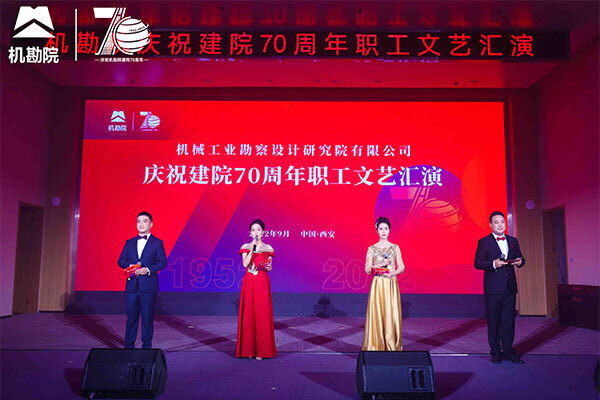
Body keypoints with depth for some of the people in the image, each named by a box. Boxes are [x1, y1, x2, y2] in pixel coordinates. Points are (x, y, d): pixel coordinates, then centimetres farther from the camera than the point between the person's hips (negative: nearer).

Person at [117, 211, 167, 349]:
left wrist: (148, 269, -17)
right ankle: (129, 346, 15)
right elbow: (121, 260, 13)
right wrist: (130, 267, -8)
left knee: (148, 318, 2)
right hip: (132, 285, 3)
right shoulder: (129, 243, 16)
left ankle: (146, 346, 12)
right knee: (131, 317, 6)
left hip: (149, 286, -3)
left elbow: (162, 262, -3)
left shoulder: (157, 242, 4)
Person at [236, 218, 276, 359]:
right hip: (249, 283, 0)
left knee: (262, 314, -3)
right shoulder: (246, 247, 6)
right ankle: (249, 349, 9)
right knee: (249, 313, 0)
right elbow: (245, 264, -9)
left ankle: (261, 350, 4)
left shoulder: (268, 248, 7)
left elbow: (270, 268, 11)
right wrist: (253, 248, -12)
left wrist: (267, 267, -12)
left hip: (262, 283, 0)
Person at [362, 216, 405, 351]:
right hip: (377, 285, -1)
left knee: (392, 314, -1)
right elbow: (367, 269, 0)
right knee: (376, 314, -3)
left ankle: (392, 347, 10)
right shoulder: (372, 249, 4)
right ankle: (376, 346, 7)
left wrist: (392, 273, -13)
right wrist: (380, 264, -16)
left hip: (391, 285, 1)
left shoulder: (395, 248, 7)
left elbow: (401, 267, 5)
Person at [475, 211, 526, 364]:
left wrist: (520, 261, -6)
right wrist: (493, 264, -22)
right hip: (493, 288, -4)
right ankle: (495, 352, 14)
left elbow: (520, 257, 17)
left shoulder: (513, 241, 14)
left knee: (509, 320, 8)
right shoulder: (484, 242, -2)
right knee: (493, 321, 3)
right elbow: (478, 263, -8)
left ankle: (508, 350, 19)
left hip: (510, 287, 4)